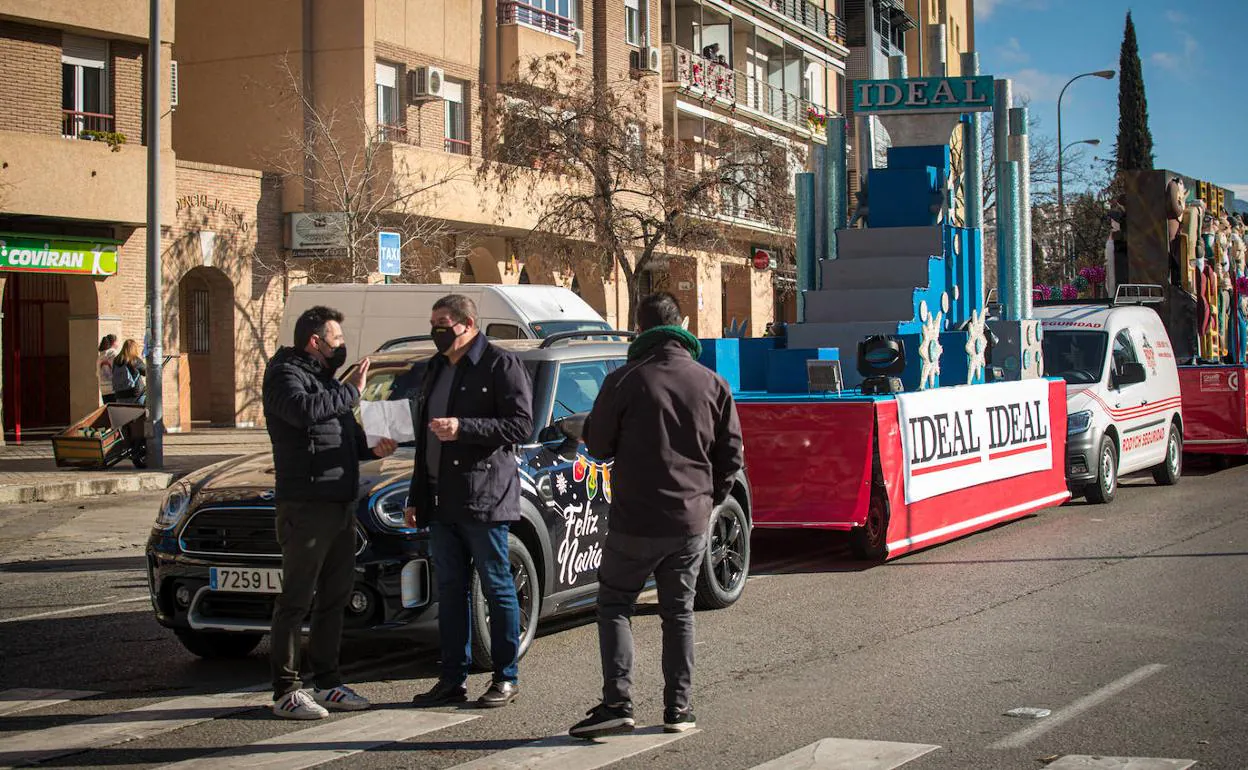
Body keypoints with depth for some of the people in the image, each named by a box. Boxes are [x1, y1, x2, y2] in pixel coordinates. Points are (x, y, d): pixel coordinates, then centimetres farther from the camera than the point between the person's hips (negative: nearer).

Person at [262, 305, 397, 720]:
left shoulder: (325, 378, 22)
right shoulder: (285, 375, -7)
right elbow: (303, 409, -29)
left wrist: (371, 448, 11)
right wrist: (351, 392, -18)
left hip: (341, 504, 10)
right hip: (305, 505, -10)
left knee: (335, 596, 13)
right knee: (297, 599, -6)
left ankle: (327, 682, 22)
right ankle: (286, 690, -2)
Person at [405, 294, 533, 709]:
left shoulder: (501, 365, -6)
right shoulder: (436, 369, 19)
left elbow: (522, 424, -15)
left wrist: (463, 427, -22)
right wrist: (417, 496, 20)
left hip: (484, 499, -8)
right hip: (442, 503, 8)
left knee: (497, 588, 0)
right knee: (450, 590, 10)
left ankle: (506, 678, 8)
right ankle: (453, 679, 16)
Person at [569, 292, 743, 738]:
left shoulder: (625, 381, -10)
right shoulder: (713, 384, 2)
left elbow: (598, 445, -4)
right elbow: (731, 455, 5)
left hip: (635, 521, -3)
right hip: (692, 521, 3)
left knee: (614, 605, 9)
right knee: (679, 613, 14)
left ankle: (617, 702, -3)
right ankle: (678, 709, 13)